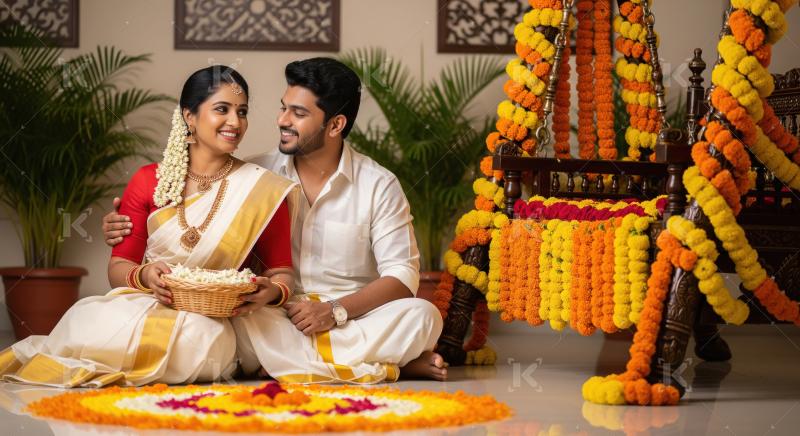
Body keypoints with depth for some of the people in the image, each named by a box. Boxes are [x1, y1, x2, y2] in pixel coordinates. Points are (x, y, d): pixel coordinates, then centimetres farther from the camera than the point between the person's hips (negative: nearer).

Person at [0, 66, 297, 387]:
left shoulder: (261, 189, 3)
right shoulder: (148, 182, 7)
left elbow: (282, 271, 7)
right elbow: (118, 267, 6)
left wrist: (272, 291, -17)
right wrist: (144, 276, -18)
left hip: (212, 322, 1)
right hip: (143, 306, 0)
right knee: (102, 323, -37)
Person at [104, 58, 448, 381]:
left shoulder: (379, 186, 1)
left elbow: (402, 275, -5)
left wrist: (335, 310, -19)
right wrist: (128, 226, -6)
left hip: (353, 318, -1)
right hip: (277, 320, 2)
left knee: (422, 316, -30)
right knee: (237, 319, -34)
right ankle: (386, 364, -25)